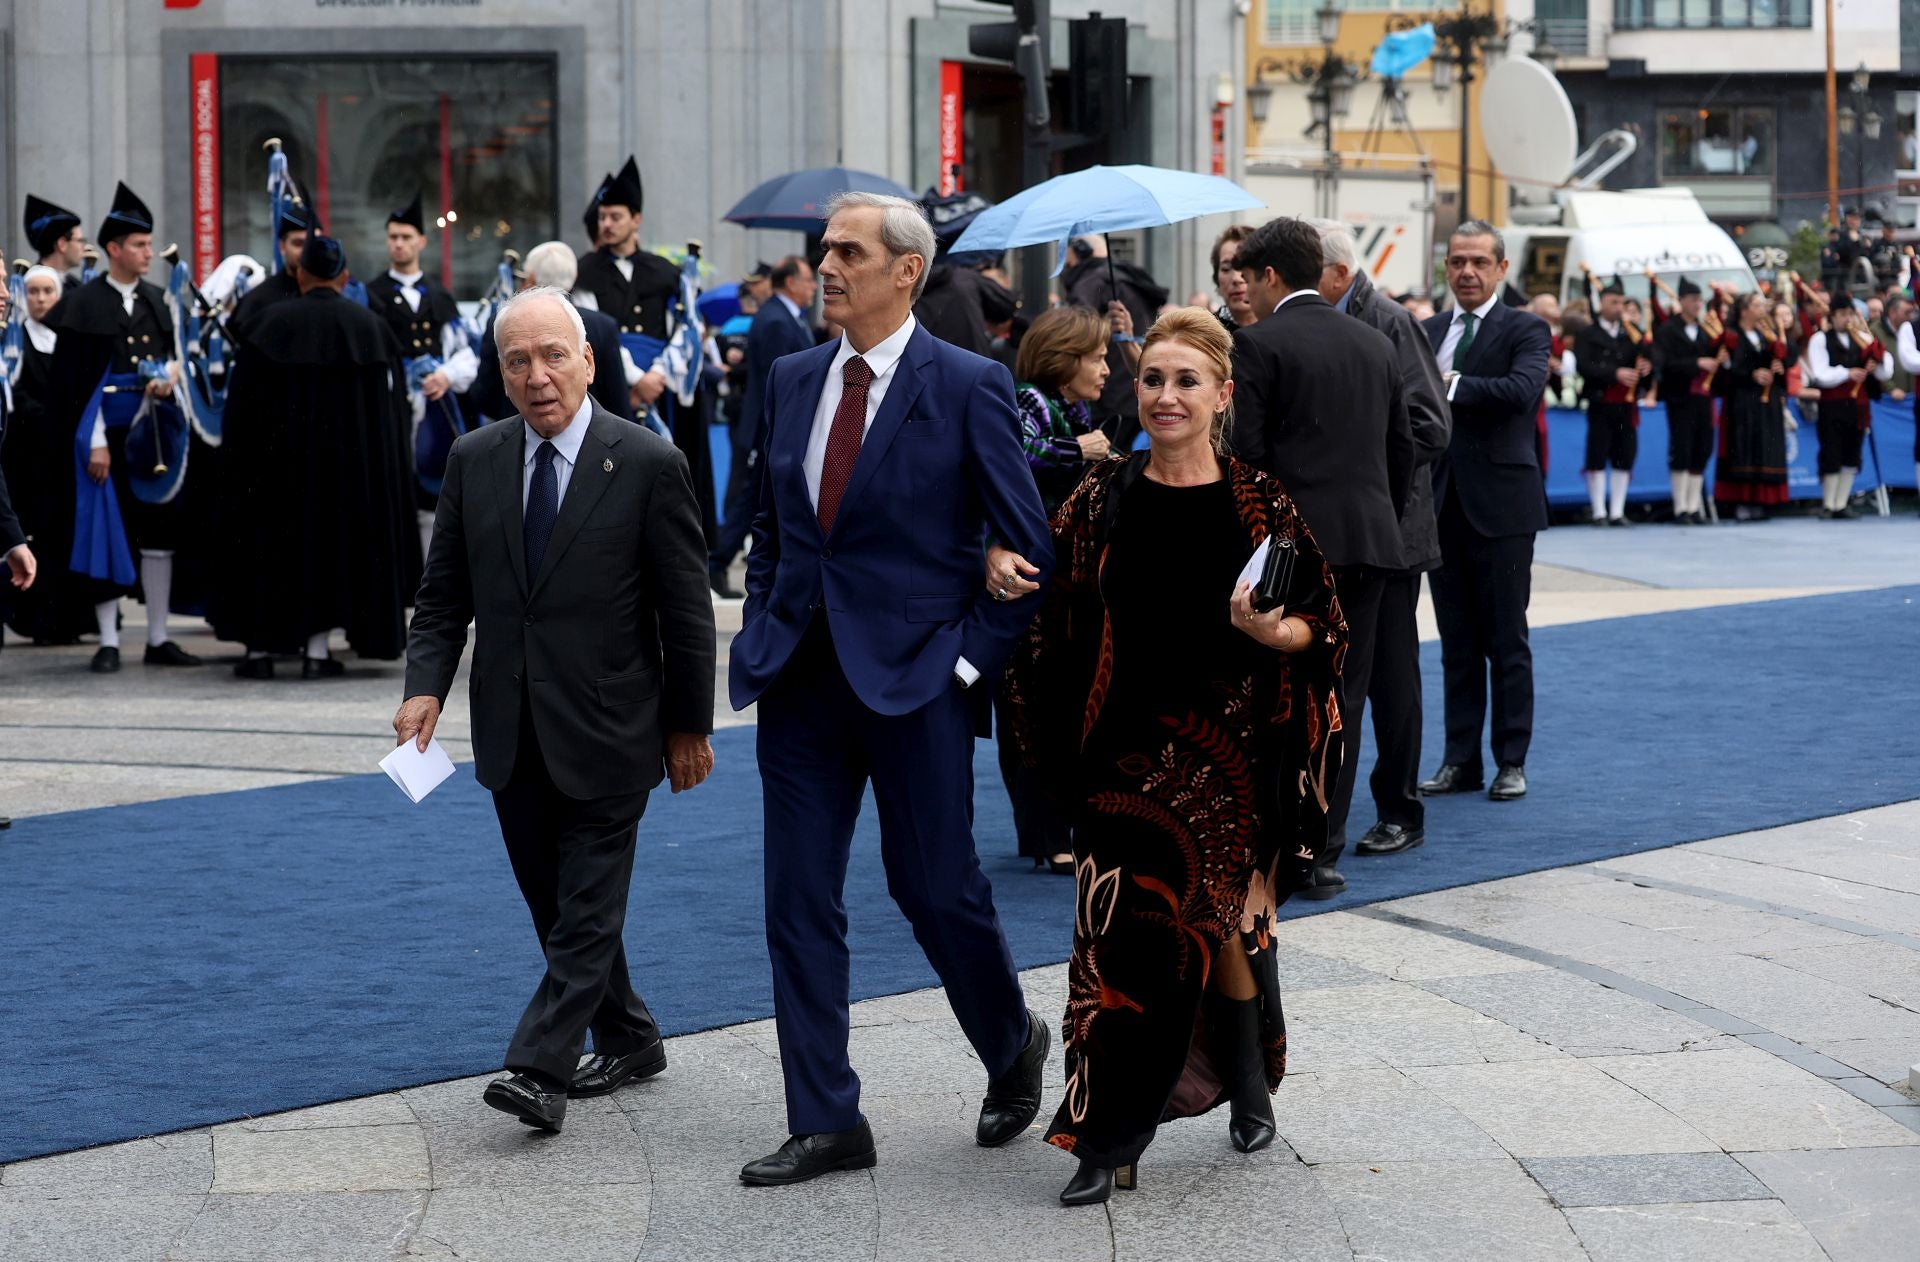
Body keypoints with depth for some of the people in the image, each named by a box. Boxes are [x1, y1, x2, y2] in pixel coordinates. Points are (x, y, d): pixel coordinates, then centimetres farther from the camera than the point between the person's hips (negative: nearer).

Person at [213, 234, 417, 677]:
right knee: (331, 541, 8)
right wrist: (382, 463, 11)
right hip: (350, 456, 1)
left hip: (279, 456, -1)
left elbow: (242, 402, -3)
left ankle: (259, 649, 8)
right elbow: (391, 405, 3)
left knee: (270, 545, 8)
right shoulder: (370, 326, 0)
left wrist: (239, 455, 5)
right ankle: (316, 649, 2)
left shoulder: (271, 322, -4)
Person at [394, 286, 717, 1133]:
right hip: (513, 736, 5)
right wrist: (427, 686, -9)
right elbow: (443, 594, 7)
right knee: (558, 906, 14)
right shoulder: (474, 461, 3)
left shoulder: (649, 466, -9)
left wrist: (689, 726, -2)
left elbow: (685, 611, -5)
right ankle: (627, 1043, 29)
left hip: (607, 730, -5)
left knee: (588, 906, -6)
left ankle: (542, 1071, -7)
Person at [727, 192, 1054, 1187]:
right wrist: (763, 626, 9)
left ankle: (1014, 1049, 31)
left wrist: (973, 655, -8)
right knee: (799, 899, 3)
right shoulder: (793, 379, 9)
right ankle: (826, 1124, 10)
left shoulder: (967, 387, -7)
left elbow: (1027, 545, -5)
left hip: (913, 675, -5)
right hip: (801, 675, 5)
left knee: (938, 886, 3)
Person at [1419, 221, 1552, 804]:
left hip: (1499, 504, -5)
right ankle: (1460, 760, 14)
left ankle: (1511, 761, 8)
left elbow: (1522, 389, -22)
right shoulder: (1427, 333, 13)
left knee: (1507, 641, 1)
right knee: (1457, 642, 9)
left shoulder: (1525, 330, -3)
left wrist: (1450, 386, -18)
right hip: (1442, 503, 5)